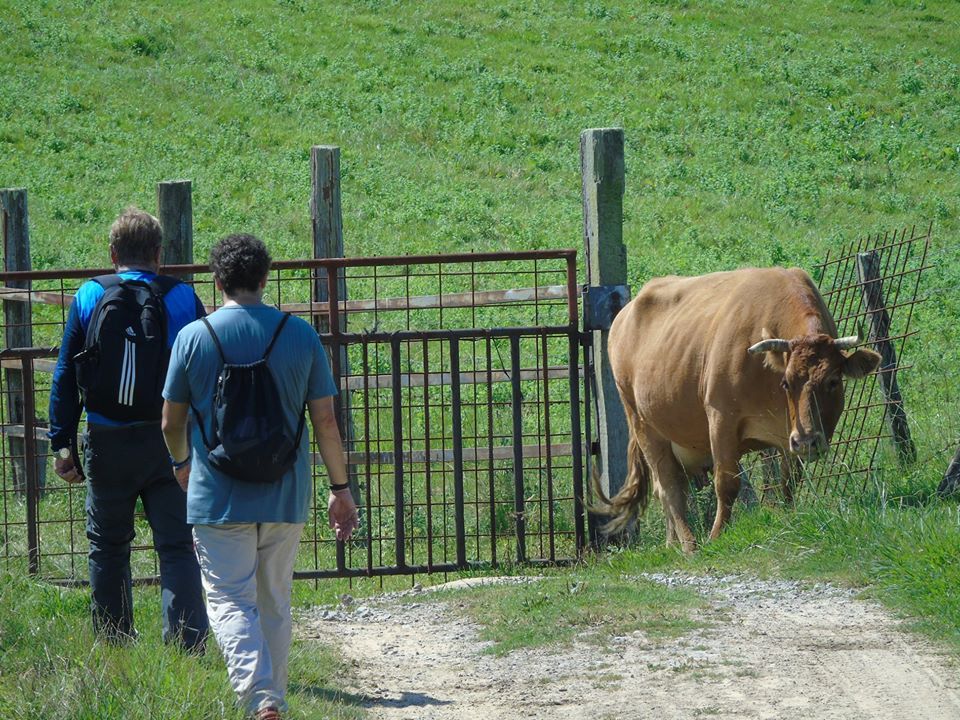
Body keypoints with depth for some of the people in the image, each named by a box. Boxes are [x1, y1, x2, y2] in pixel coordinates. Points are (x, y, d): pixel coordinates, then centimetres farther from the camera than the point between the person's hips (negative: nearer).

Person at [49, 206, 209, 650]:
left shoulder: (89, 297, 1)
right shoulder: (183, 298, 0)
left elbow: (65, 376, 1)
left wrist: (61, 442, 5)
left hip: (109, 444, 0)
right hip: (170, 443, 0)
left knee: (108, 547, 14)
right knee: (177, 547, 0)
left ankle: (113, 646, 18)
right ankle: (187, 644, -11)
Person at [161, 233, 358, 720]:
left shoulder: (193, 337, -3)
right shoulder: (300, 335, 0)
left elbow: (171, 421, 5)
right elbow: (325, 420, 1)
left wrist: (182, 462, 26)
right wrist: (340, 487, 11)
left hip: (218, 497, -2)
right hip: (285, 496, 2)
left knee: (231, 601, -4)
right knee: (274, 603, 16)